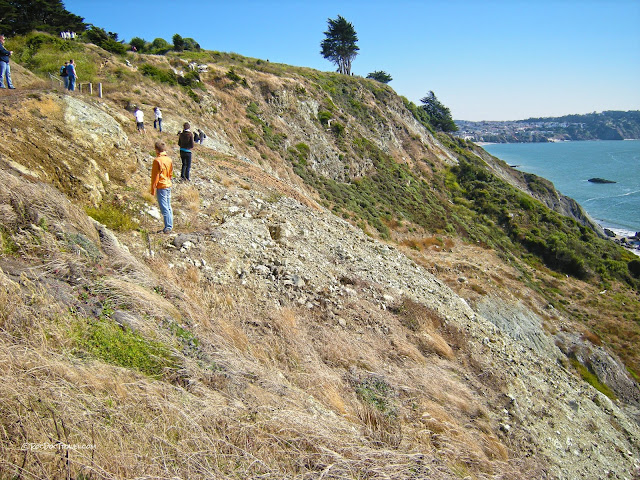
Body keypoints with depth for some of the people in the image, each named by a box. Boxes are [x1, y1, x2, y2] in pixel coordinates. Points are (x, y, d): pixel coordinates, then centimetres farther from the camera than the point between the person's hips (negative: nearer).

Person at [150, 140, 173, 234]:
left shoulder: (157, 160, -14)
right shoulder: (169, 160, 8)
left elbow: (155, 176, -12)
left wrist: (153, 189, -8)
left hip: (161, 187, -8)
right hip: (168, 186, 8)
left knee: (164, 208, -6)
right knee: (168, 207, 11)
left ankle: (167, 228, -6)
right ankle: (170, 227, 15)